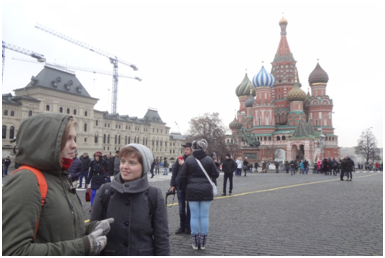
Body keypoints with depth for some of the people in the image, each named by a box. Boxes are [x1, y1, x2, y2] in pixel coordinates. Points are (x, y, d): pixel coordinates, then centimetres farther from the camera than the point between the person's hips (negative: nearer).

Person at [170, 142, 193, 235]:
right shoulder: (180, 159, 4)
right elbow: (174, 171, 6)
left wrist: (183, 164, -18)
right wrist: (172, 185, 3)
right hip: (180, 187, 4)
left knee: (189, 208, 8)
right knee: (181, 208, 12)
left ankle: (188, 227, 20)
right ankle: (182, 226, 24)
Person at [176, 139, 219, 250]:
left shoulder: (189, 159, -4)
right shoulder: (209, 159, -6)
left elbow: (183, 175, -2)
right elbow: (216, 174, -1)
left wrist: (175, 182, 16)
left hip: (192, 191, 0)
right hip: (206, 191, 0)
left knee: (194, 216, 8)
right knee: (204, 216, 8)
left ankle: (195, 242, 15)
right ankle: (203, 242, 15)